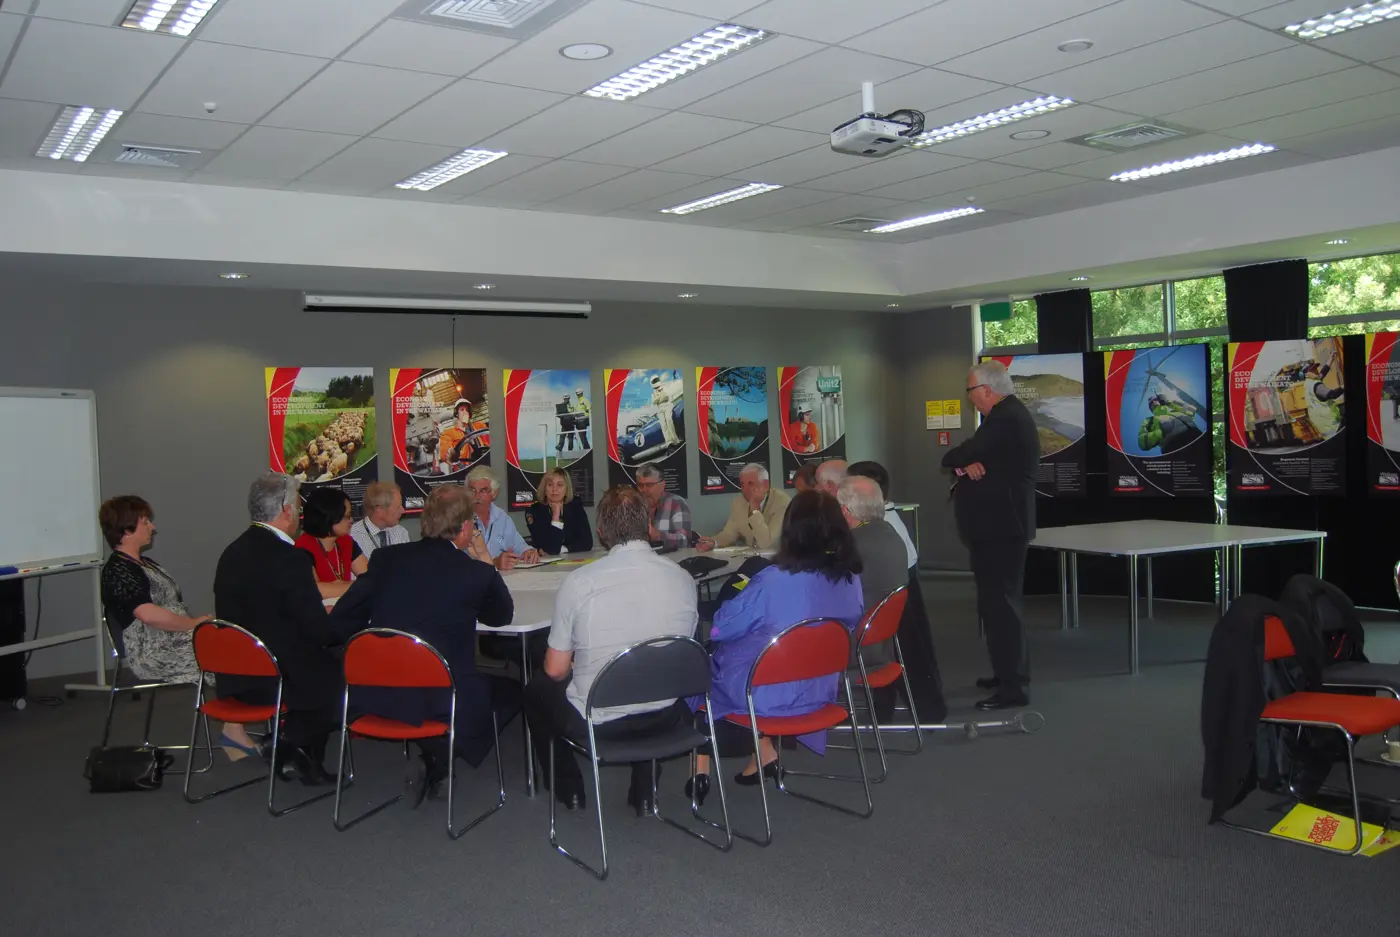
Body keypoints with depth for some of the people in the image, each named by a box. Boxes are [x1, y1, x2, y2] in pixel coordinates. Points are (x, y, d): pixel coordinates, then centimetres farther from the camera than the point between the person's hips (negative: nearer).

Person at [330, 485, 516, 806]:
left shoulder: (386, 558, -1)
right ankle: (436, 761, 10)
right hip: (442, 699, -5)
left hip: (377, 694, 5)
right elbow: (501, 616, 11)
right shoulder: (477, 572, -10)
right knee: (504, 688, 21)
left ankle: (430, 756, 23)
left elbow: (341, 622, 3)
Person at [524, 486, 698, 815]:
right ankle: (643, 791, 38)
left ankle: (569, 789, 36)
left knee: (536, 691, 28)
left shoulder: (579, 582, -17)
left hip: (597, 721, -3)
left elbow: (555, 670, -9)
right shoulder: (682, 578, -7)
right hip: (665, 716, 3)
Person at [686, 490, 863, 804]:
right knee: (724, 655, 27)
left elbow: (720, 627, -14)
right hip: (820, 690, 6)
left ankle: (702, 763, 25)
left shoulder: (773, 581, -26)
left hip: (770, 694, -5)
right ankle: (764, 751, 23)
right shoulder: (851, 579, -9)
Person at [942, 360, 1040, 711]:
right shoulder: (1008, 415, 16)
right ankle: (1011, 671, 29)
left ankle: (1012, 686, -8)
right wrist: (966, 465, -11)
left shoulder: (1005, 419, -19)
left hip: (1000, 526, -11)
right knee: (999, 600, 18)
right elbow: (974, 456, 10)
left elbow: (955, 457, -20)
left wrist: (959, 460, 1)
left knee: (999, 603, -10)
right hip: (1001, 523, 11)